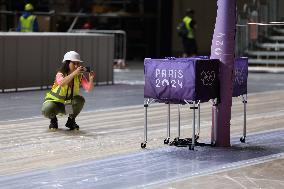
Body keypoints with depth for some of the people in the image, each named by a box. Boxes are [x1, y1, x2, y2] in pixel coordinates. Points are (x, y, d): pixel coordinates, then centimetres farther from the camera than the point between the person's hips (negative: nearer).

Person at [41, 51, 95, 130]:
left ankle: (71, 120, -2)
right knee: (47, 111, -36)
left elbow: (88, 89, -25)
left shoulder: (80, 76, -13)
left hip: (68, 105, 3)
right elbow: (62, 83, -49)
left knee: (80, 100, -28)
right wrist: (74, 73, -61)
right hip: (55, 101, -3)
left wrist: (91, 79, -46)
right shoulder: (60, 74, -24)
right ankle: (53, 120, 3)